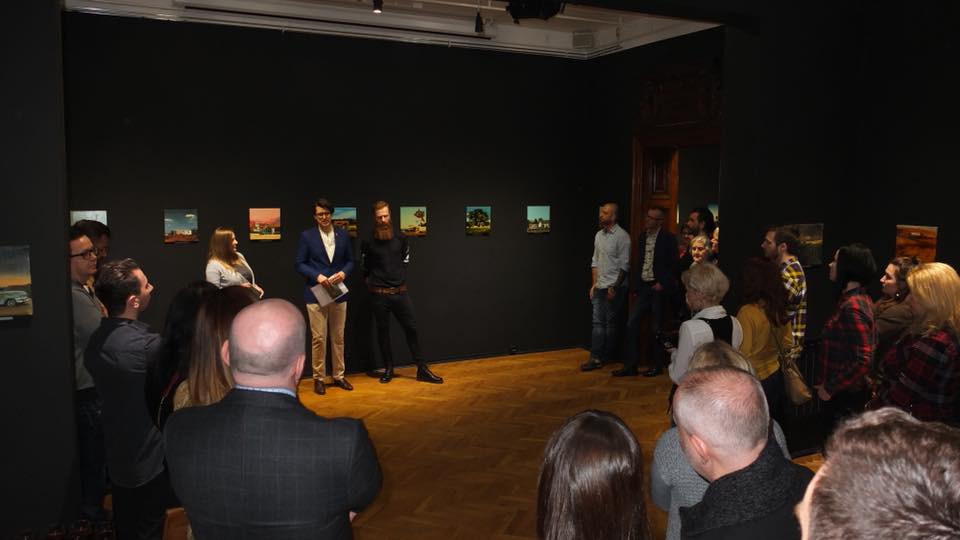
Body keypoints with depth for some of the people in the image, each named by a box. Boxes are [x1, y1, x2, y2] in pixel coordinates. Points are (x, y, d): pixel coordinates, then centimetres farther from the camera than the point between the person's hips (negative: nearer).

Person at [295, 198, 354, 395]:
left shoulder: (343, 235, 6)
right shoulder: (307, 236, -2)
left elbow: (350, 260, 10)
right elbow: (299, 264, -3)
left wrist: (344, 273, -10)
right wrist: (317, 276, -17)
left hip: (338, 292, 3)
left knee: (338, 337, 10)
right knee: (318, 338, 0)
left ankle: (339, 376, 21)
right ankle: (319, 379, 12)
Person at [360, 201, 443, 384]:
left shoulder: (400, 238, 1)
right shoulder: (368, 242, -5)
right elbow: (365, 268, 10)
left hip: (401, 292, 2)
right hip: (380, 295, -2)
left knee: (411, 328, 2)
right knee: (382, 331, 7)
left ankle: (422, 369, 8)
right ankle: (388, 369, 19)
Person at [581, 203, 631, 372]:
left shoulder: (622, 236, -10)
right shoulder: (599, 235, 11)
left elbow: (624, 265, -12)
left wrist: (614, 288, -13)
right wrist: (594, 284, 12)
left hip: (615, 288, -6)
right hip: (600, 287, 6)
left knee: (611, 323, 4)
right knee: (598, 322, 3)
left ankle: (606, 356, 14)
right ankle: (596, 358, 3)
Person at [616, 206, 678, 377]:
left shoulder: (668, 239, -6)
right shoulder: (643, 237, 11)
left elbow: (673, 265, -7)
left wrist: (662, 284, -12)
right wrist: (636, 286, 10)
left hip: (658, 288, -6)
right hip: (643, 287, 6)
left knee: (656, 328, 2)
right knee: (632, 324, 0)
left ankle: (657, 365, 16)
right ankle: (631, 365, 6)